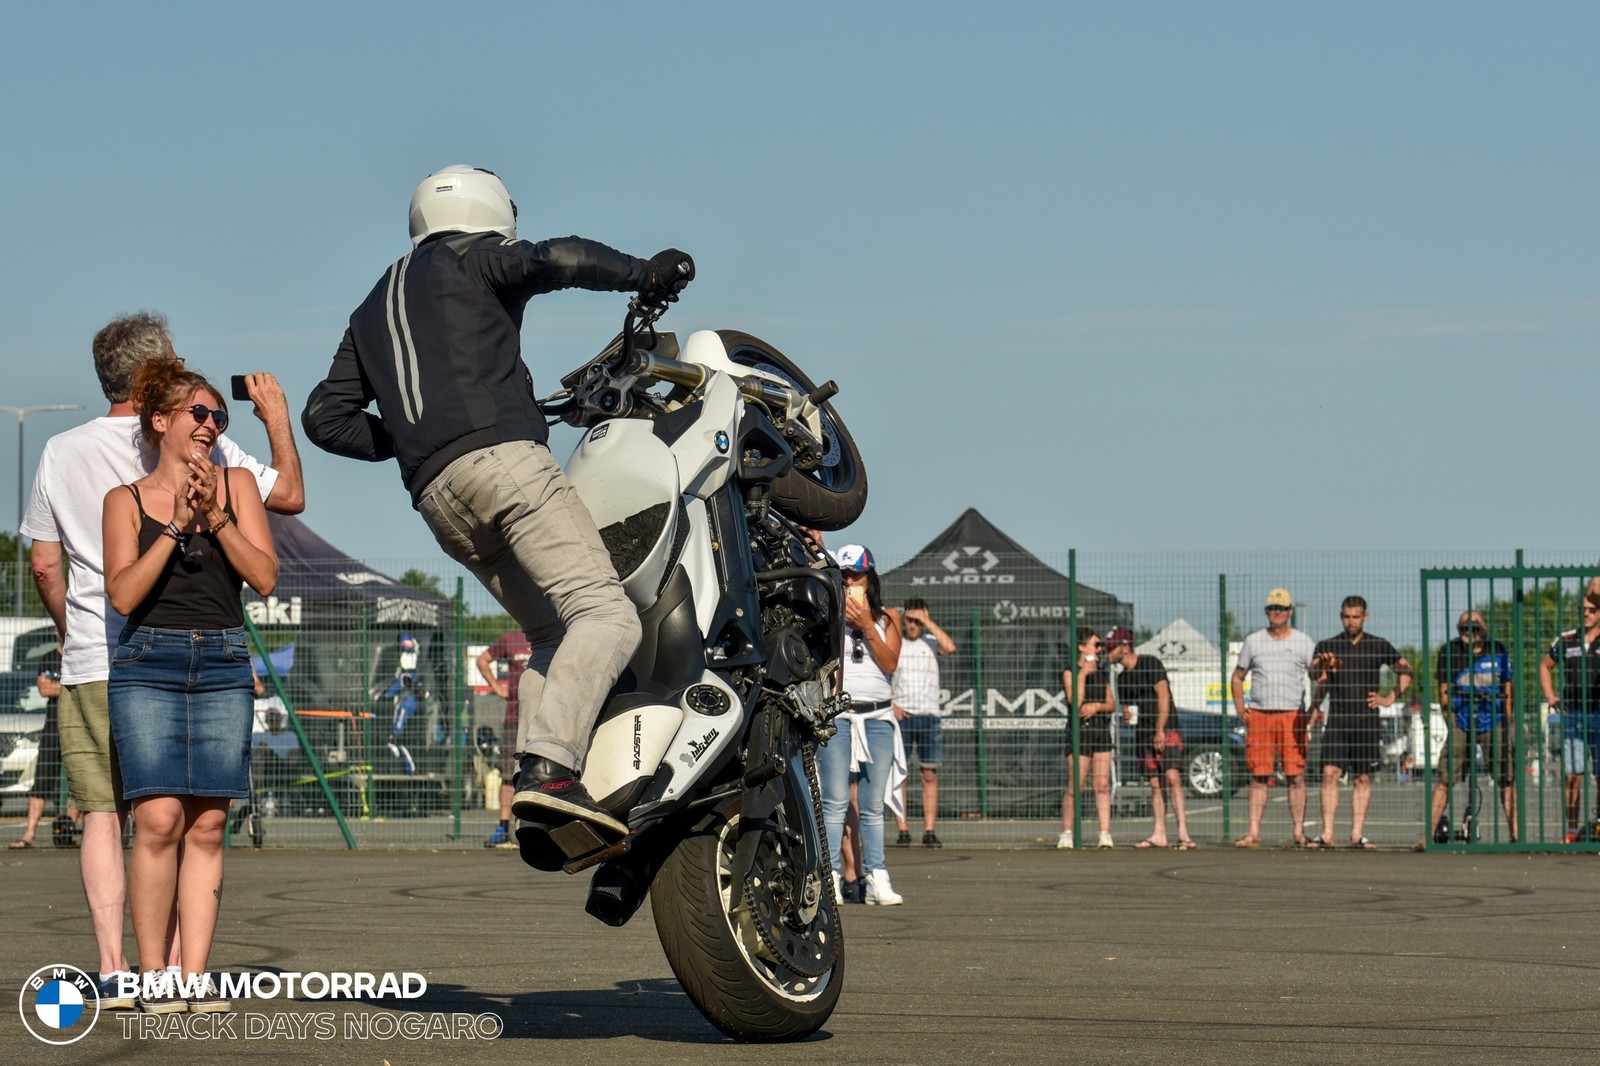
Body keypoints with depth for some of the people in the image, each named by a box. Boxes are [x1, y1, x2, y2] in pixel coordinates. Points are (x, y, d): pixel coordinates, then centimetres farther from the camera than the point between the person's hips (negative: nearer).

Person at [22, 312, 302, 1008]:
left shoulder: (60, 453, 6)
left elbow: (44, 565, 9)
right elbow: (290, 496, 3)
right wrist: (276, 418, 16)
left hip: (89, 664, 2)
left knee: (101, 814, 4)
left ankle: (113, 969, -4)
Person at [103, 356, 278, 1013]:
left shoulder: (236, 485, 12)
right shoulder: (126, 500, 8)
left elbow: (265, 577, 2)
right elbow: (122, 594, -4)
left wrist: (216, 517, -10)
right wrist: (176, 526, -11)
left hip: (223, 666, 2)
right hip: (148, 664, -2)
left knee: (207, 827, -2)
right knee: (160, 820, -14)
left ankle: (195, 977, -1)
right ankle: (153, 978, -9)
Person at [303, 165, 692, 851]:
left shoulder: (373, 310, 33)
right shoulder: (472, 259, 14)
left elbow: (326, 416, 28)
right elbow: (559, 259, -6)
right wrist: (642, 273, 6)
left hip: (434, 498, 7)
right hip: (501, 455, -7)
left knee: (551, 633, 13)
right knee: (605, 615, -16)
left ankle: (536, 794, -5)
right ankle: (549, 770, -36)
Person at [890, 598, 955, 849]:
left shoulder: (931, 642, 8)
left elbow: (950, 647, -15)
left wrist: (928, 621, -10)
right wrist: (889, 704, -7)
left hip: (929, 716, 1)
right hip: (901, 716, -1)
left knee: (930, 776, -1)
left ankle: (929, 831, -1)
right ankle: (903, 831, -4)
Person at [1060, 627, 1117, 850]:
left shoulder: (1101, 673, 14)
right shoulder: (1070, 672, -2)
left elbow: (1112, 704, 12)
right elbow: (1075, 702, -14)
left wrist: (1097, 706, -8)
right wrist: (1083, 674, -16)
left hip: (1102, 731, 5)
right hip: (1079, 731, -5)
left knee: (1103, 785, -1)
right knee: (1074, 787, -5)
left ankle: (1105, 834, -3)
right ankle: (1066, 834, 4)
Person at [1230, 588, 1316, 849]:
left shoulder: (1303, 642, 7)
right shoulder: (1253, 641, 12)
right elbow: (1237, 677, 18)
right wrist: (1239, 706, 4)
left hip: (1293, 715, -1)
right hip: (1258, 715, 1)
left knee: (1296, 776, -5)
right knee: (1258, 776, -2)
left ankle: (1299, 832, -3)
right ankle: (1253, 832, -3)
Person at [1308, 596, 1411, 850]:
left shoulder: (1378, 646, 7)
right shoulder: (1328, 646, 7)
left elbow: (1406, 670, 15)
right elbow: (1314, 673, -6)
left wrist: (1391, 698, 4)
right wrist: (1323, 665, -28)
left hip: (1367, 721, 0)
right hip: (1337, 721, 0)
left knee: (1362, 778, 2)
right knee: (1330, 773, -11)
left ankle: (1357, 835, 5)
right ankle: (1327, 834, -12)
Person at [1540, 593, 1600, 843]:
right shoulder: (1567, 640, 9)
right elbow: (1545, 665, 24)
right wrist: (1550, 696, 12)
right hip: (1572, 717, 2)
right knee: (1572, 775, -1)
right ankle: (1571, 831, 3)